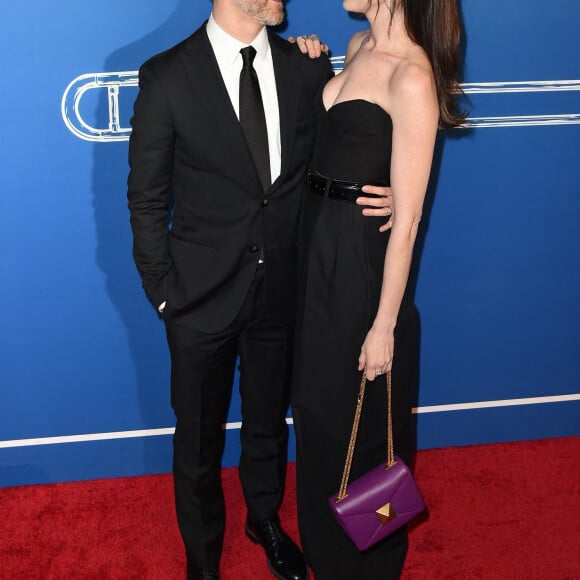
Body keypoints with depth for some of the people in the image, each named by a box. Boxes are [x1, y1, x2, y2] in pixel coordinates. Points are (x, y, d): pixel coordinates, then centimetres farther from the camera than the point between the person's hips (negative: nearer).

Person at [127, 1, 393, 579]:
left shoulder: (306, 67, -4)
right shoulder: (167, 77, -13)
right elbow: (147, 199, -7)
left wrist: (376, 195, -15)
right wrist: (162, 291, -8)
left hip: (282, 288, 3)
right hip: (203, 293, -3)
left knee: (268, 420, 24)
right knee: (199, 434, 17)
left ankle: (265, 520, 52)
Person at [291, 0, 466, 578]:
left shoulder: (412, 78, -21)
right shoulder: (359, 46, 5)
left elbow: (406, 219, -21)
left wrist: (384, 327, -18)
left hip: (363, 262, -9)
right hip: (318, 247, 9)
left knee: (359, 422, 11)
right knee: (318, 411, 23)